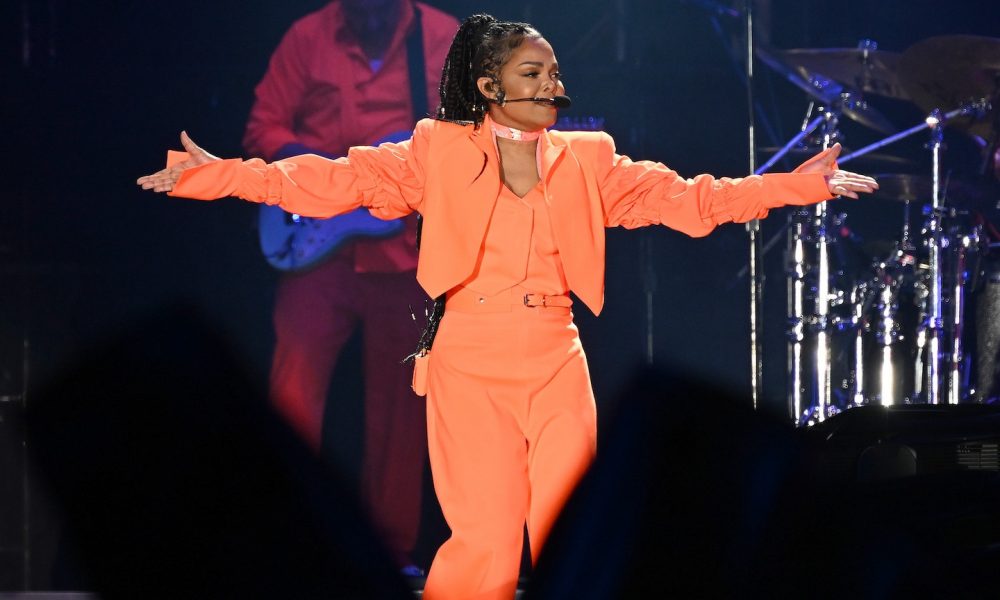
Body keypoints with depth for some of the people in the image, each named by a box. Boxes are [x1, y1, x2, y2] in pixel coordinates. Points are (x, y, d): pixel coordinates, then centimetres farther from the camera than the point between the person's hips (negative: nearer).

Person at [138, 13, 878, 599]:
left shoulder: (587, 161, 11)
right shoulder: (442, 153, 3)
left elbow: (688, 199, 9)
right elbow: (339, 181, -5)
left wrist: (802, 185, 2)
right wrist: (215, 174, -16)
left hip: (557, 365, 3)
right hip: (470, 366, -3)